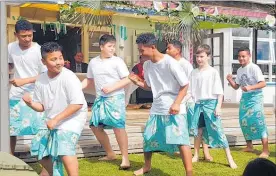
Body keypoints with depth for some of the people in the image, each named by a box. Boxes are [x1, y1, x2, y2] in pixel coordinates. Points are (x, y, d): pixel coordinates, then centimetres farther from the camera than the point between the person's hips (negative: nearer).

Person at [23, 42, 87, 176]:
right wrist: (30, 103, -14)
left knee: (64, 149, -29)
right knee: (39, 148, 19)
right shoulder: (41, 80, -1)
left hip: (72, 119, -8)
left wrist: (56, 119, -24)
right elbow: (41, 106, 9)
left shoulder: (69, 77, -20)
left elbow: (78, 103, -25)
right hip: (52, 122, 8)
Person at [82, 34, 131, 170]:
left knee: (118, 126, -15)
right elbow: (89, 81, 17)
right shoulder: (93, 62, 7)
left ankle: (125, 158, -9)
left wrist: (111, 88, -17)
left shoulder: (117, 61, -6)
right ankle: (110, 154, 23)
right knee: (95, 126, 7)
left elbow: (127, 80, -7)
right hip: (100, 98, 6)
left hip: (115, 98, -6)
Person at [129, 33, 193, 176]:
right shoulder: (147, 65, 4)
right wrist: (138, 82, -1)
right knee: (148, 137, 14)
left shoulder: (170, 63, -17)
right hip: (156, 108, 7)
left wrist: (177, 103, -22)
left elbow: (185, 85, -12)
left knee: (180, 140, -13)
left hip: (174, 109, -7)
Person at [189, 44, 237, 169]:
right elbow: (190, 91, 12)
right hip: (198, 104, 4)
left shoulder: (213, 72, -4)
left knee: (217, 130, -6)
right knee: (198, 131, 11)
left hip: (210, 103, -4)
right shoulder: (194, 73, 8)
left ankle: (229, 158, -1)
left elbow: (219, 92, -6)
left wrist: (218, 107, -13)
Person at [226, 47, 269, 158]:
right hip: (244, 97, 8)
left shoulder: (254, 68, -12)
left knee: (258, 121, -14)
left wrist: (250, 87, -30)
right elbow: (236, 86, 16)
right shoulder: (239, 70, 10)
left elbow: (263, 83, -17)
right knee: (244, 121, 9)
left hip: (255, 96, -8)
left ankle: (265, 151, -12)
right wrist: (230, 80, -3)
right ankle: (249, 146, 26)